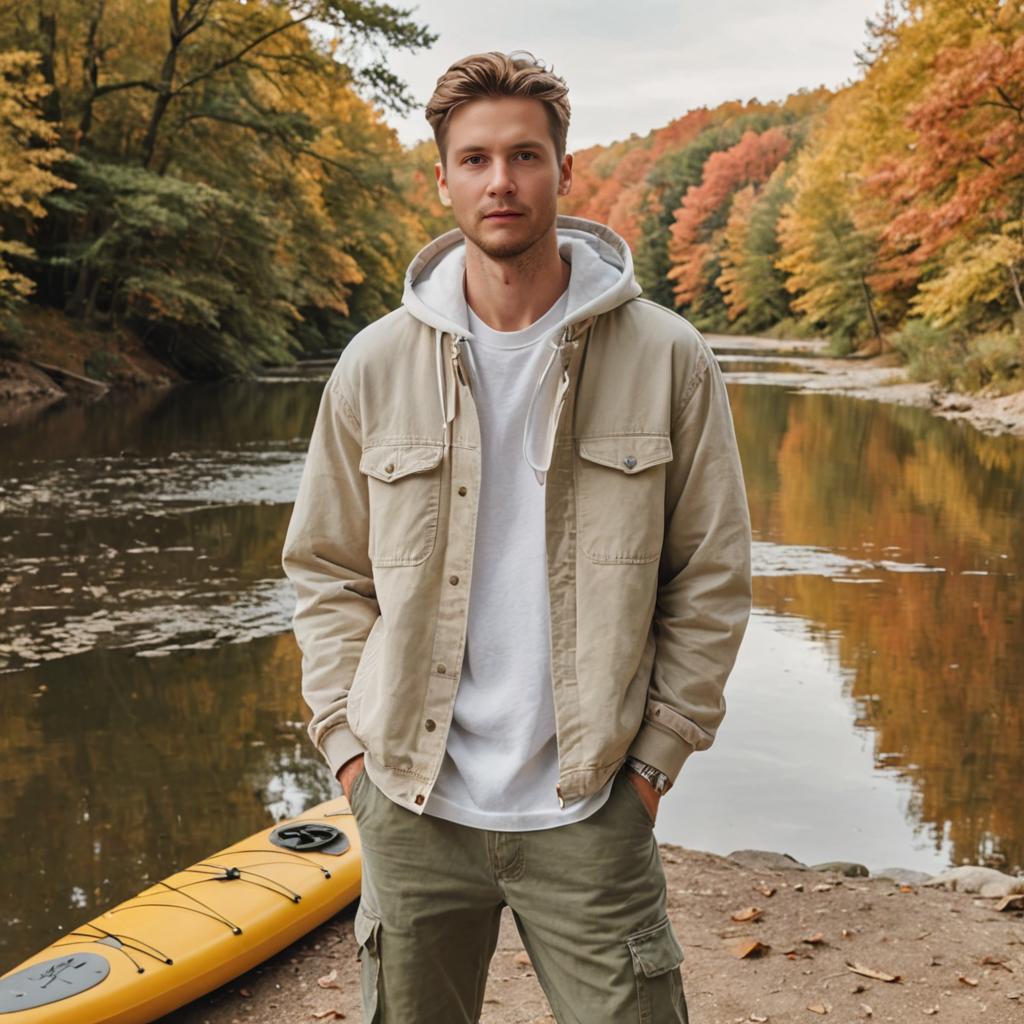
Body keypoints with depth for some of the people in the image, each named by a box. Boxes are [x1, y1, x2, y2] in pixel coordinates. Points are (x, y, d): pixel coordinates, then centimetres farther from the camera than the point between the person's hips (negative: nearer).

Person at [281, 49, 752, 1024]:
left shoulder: (665, 357, -4)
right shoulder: (375, 364, 0)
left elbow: (711, 579, 1)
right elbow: (325, 572, 8)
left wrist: (655, 756, -2)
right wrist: (348, 743, 1)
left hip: (588, 810, -1)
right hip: (412, 806, 2)